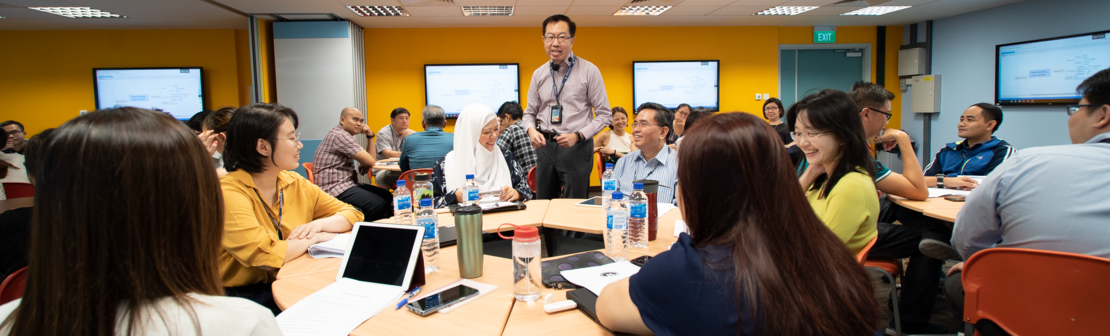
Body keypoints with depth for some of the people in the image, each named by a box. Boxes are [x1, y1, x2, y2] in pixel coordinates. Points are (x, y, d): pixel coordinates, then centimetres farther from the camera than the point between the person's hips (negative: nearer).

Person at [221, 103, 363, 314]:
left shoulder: (295, 183, 4)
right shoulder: (228, 193, -16)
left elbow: (352, 214, 9)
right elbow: (264, 256, -26)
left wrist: (319, 224, -10)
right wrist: (314, 238, -11)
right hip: (244, 298, -6)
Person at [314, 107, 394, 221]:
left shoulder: (345, 136, 20)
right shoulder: (339, 135, -14)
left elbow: (369, 160, 22)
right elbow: (370, 161, -14)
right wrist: (363, 163, 9)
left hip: (348, 183, 11)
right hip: (335, 188, -11)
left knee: (388, 197, 4)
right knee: (379, 205, -24)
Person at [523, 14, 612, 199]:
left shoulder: (589, 71, -5)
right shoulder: (539, 74, 7)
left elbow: (604, 115, -4)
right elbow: (530, 113, 15)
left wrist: (577, 136, -17)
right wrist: (532, 131, -8)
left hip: (577, 148, -4)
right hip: (545, 147, 4)